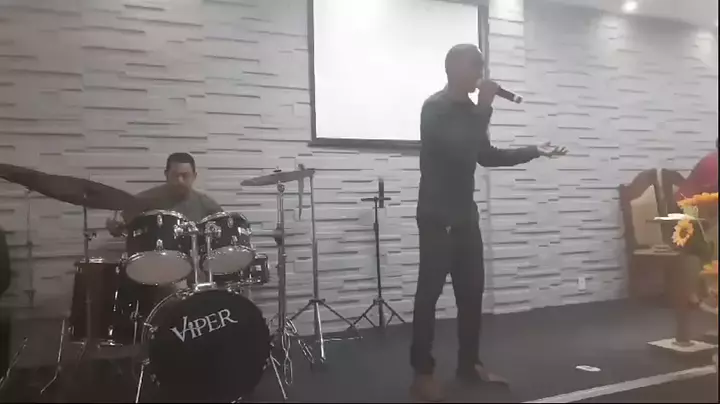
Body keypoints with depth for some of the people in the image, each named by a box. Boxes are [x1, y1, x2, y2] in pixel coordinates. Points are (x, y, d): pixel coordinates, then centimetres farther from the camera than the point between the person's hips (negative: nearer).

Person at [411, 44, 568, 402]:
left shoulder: (468, 109, 15)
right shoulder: (436, 107, -10)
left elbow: (486, 156, 22)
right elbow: (458, 150, -24)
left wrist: (534, 152, 19)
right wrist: (485, 108, -17)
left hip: (465, 213, 8)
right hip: (437, 214, -8)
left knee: (472, 289, 9)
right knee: (430, 291, -7)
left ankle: (469, 364, 21)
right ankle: (422, 373, 0)